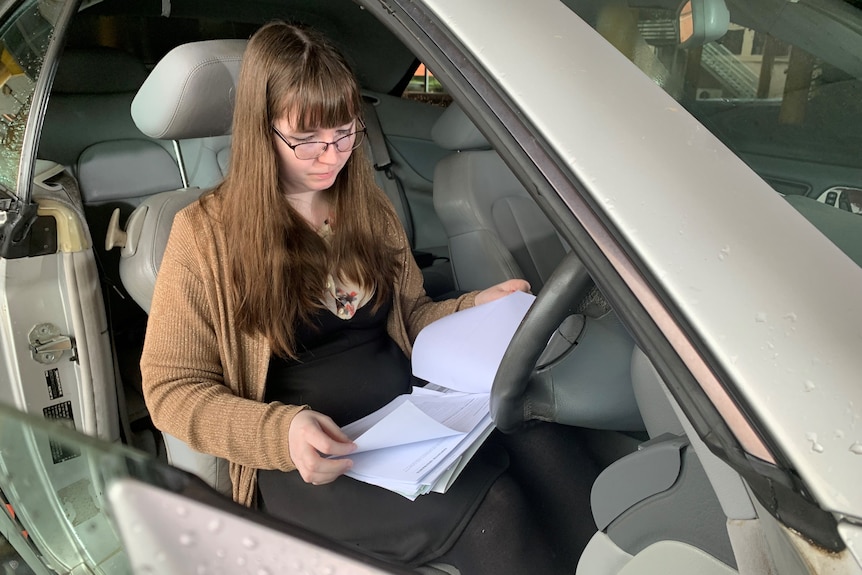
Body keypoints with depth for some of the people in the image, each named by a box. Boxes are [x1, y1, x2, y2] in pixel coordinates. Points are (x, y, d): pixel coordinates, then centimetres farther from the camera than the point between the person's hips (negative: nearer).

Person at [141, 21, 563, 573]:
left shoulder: (371, 210, 13)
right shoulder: (206, 233, -2)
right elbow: (171, 389, -3)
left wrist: (475, 308, 1)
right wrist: (283, 432, -20)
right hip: (303, 465, -4)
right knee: (491, 509, -30)